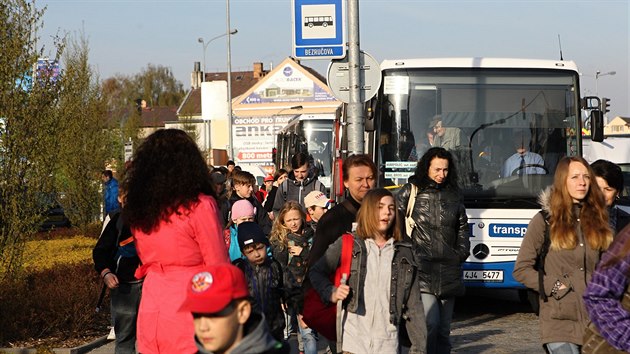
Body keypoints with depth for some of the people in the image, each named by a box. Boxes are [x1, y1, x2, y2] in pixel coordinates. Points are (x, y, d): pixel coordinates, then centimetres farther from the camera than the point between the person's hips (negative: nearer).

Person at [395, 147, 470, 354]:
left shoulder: (453, 194, 16)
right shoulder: (410, 192, 2)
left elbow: (463, 227, 24)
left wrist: (462, 253, 11)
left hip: (449, 271, 5)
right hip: (421, 270, -5)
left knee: (444, 329, 7)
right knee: (430, 324, -17)